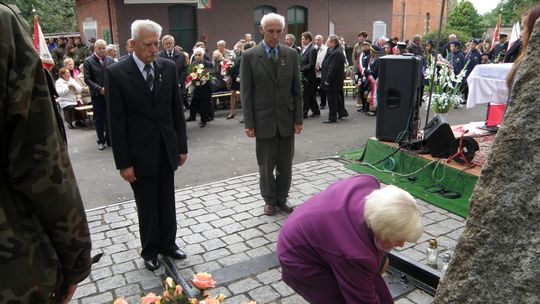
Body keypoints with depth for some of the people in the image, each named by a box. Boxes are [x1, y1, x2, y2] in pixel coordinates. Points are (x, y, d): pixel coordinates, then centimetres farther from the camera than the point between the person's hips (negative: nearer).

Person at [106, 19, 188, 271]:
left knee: (167, 202, 16)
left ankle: (168, 243, 36)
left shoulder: (168, 67, 0)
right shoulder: (117, 72, -11)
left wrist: (182, 146, 4)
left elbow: (177, 110, 5)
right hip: (139, 153, -3)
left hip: (167, 150, 3)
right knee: (147, 207, 12)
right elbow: (117, 122, -10)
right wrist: (123, 162, -11)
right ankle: (150, 250, 32)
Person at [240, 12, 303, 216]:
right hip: (263, 120, -2)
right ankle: (269, 200, 25)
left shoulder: (291, 54, 4)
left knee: (285, 163, 10)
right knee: (266, 164, 8)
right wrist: (249, 123, -8)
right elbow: (246, 92, -4)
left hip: (287, 118, 2)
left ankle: (281, 198, 26)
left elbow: (297, 89, 6)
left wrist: (298, 118, 2)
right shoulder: (249, 56, -4)